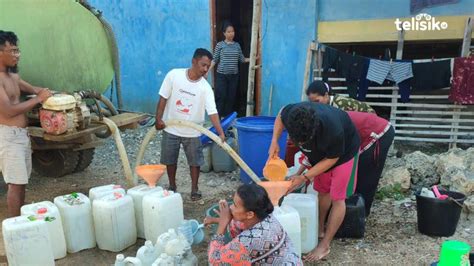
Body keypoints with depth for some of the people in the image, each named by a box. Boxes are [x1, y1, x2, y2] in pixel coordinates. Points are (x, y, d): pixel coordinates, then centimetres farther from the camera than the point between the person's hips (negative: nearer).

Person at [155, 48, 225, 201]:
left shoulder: (205, 88, -15)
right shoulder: (174, 75, -14)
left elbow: (212, 112, -22)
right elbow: (163, 98, -7)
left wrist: (220, 133, -33)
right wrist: (158, 119, -10)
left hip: (192, 132, 0)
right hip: (171, 128, 1)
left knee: (195, 161, 9)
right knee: (169, 160, 14)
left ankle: (194, 189, 28)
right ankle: (172, 187, 34)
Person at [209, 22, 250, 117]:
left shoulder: (237, 45, 9)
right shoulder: (220, 45, -1)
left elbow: (242, 59, 9)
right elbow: (215, 60, -2)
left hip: (234, 75, 3)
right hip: (221, 75, -3)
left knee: (231, 97, 5)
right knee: (221, 97, -6)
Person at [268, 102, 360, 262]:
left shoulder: (333, 131, -45)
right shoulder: (291, 114, -34)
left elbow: (332, 159, -25)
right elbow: (280, 117, -7)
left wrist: (304, 178, -27)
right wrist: (274, 142, -20)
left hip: (343, 151, -5)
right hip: (320, 151, 5)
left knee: (337, 198, -3)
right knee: (322, 190, 15)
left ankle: (325, 245, 6)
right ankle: (320, 229, 32)